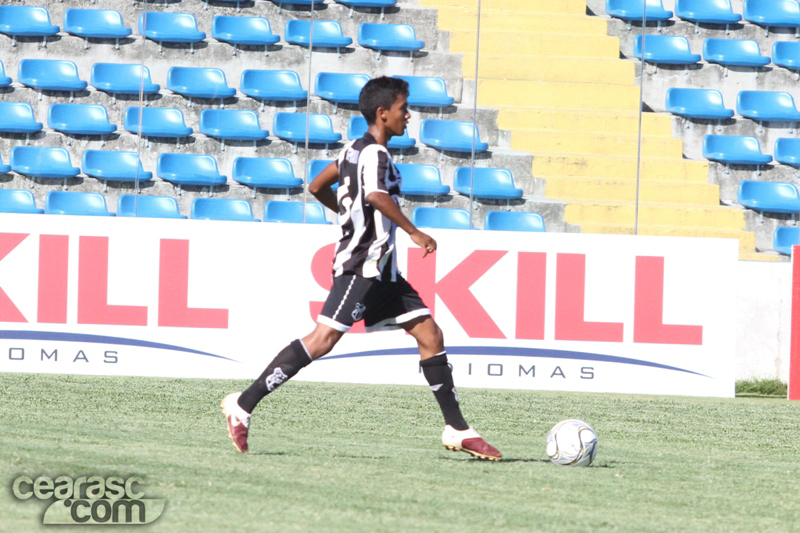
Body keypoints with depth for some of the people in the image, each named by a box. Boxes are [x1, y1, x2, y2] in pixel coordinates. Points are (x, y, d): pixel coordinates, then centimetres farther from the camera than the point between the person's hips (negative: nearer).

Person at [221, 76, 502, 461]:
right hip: (362, 265, -10)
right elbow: (375, 194, -32)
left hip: (380, 271, 10)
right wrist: (413, 232, -27)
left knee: (430, 334, 6)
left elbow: (316, 187, 27)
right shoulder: (375, 154, -12)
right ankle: (243, 405, -11)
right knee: (323, 339, -15)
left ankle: (457, 429, 6)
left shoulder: (354, 150, 18)